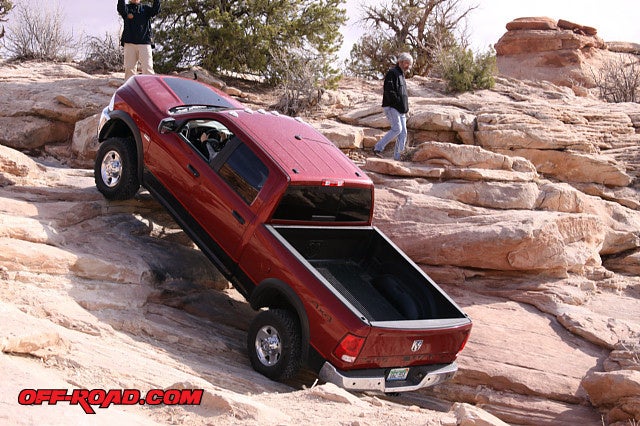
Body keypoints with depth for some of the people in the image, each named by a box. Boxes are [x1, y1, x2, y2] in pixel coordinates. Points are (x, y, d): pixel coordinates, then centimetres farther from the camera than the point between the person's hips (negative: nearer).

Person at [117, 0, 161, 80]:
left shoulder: (145, 8, 16)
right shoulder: (127, 8, 12)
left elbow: (155, 10, -4)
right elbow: (121, 9, -12)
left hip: (145, 42, 0)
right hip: (130, 42, 0)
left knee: (148, 68, -9)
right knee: (129, 68, 0)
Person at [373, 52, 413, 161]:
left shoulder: (401, 75, 23)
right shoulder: (392, 73, -7)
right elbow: (389, 91, -18)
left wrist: (405, 108, 14)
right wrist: (398, 103, -18)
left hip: (401, 110, 9)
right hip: (391, 107, -9)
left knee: (403, 132, 2)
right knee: (397, 129, -20)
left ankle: (397, 157, 4)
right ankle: (378, 148, -13)